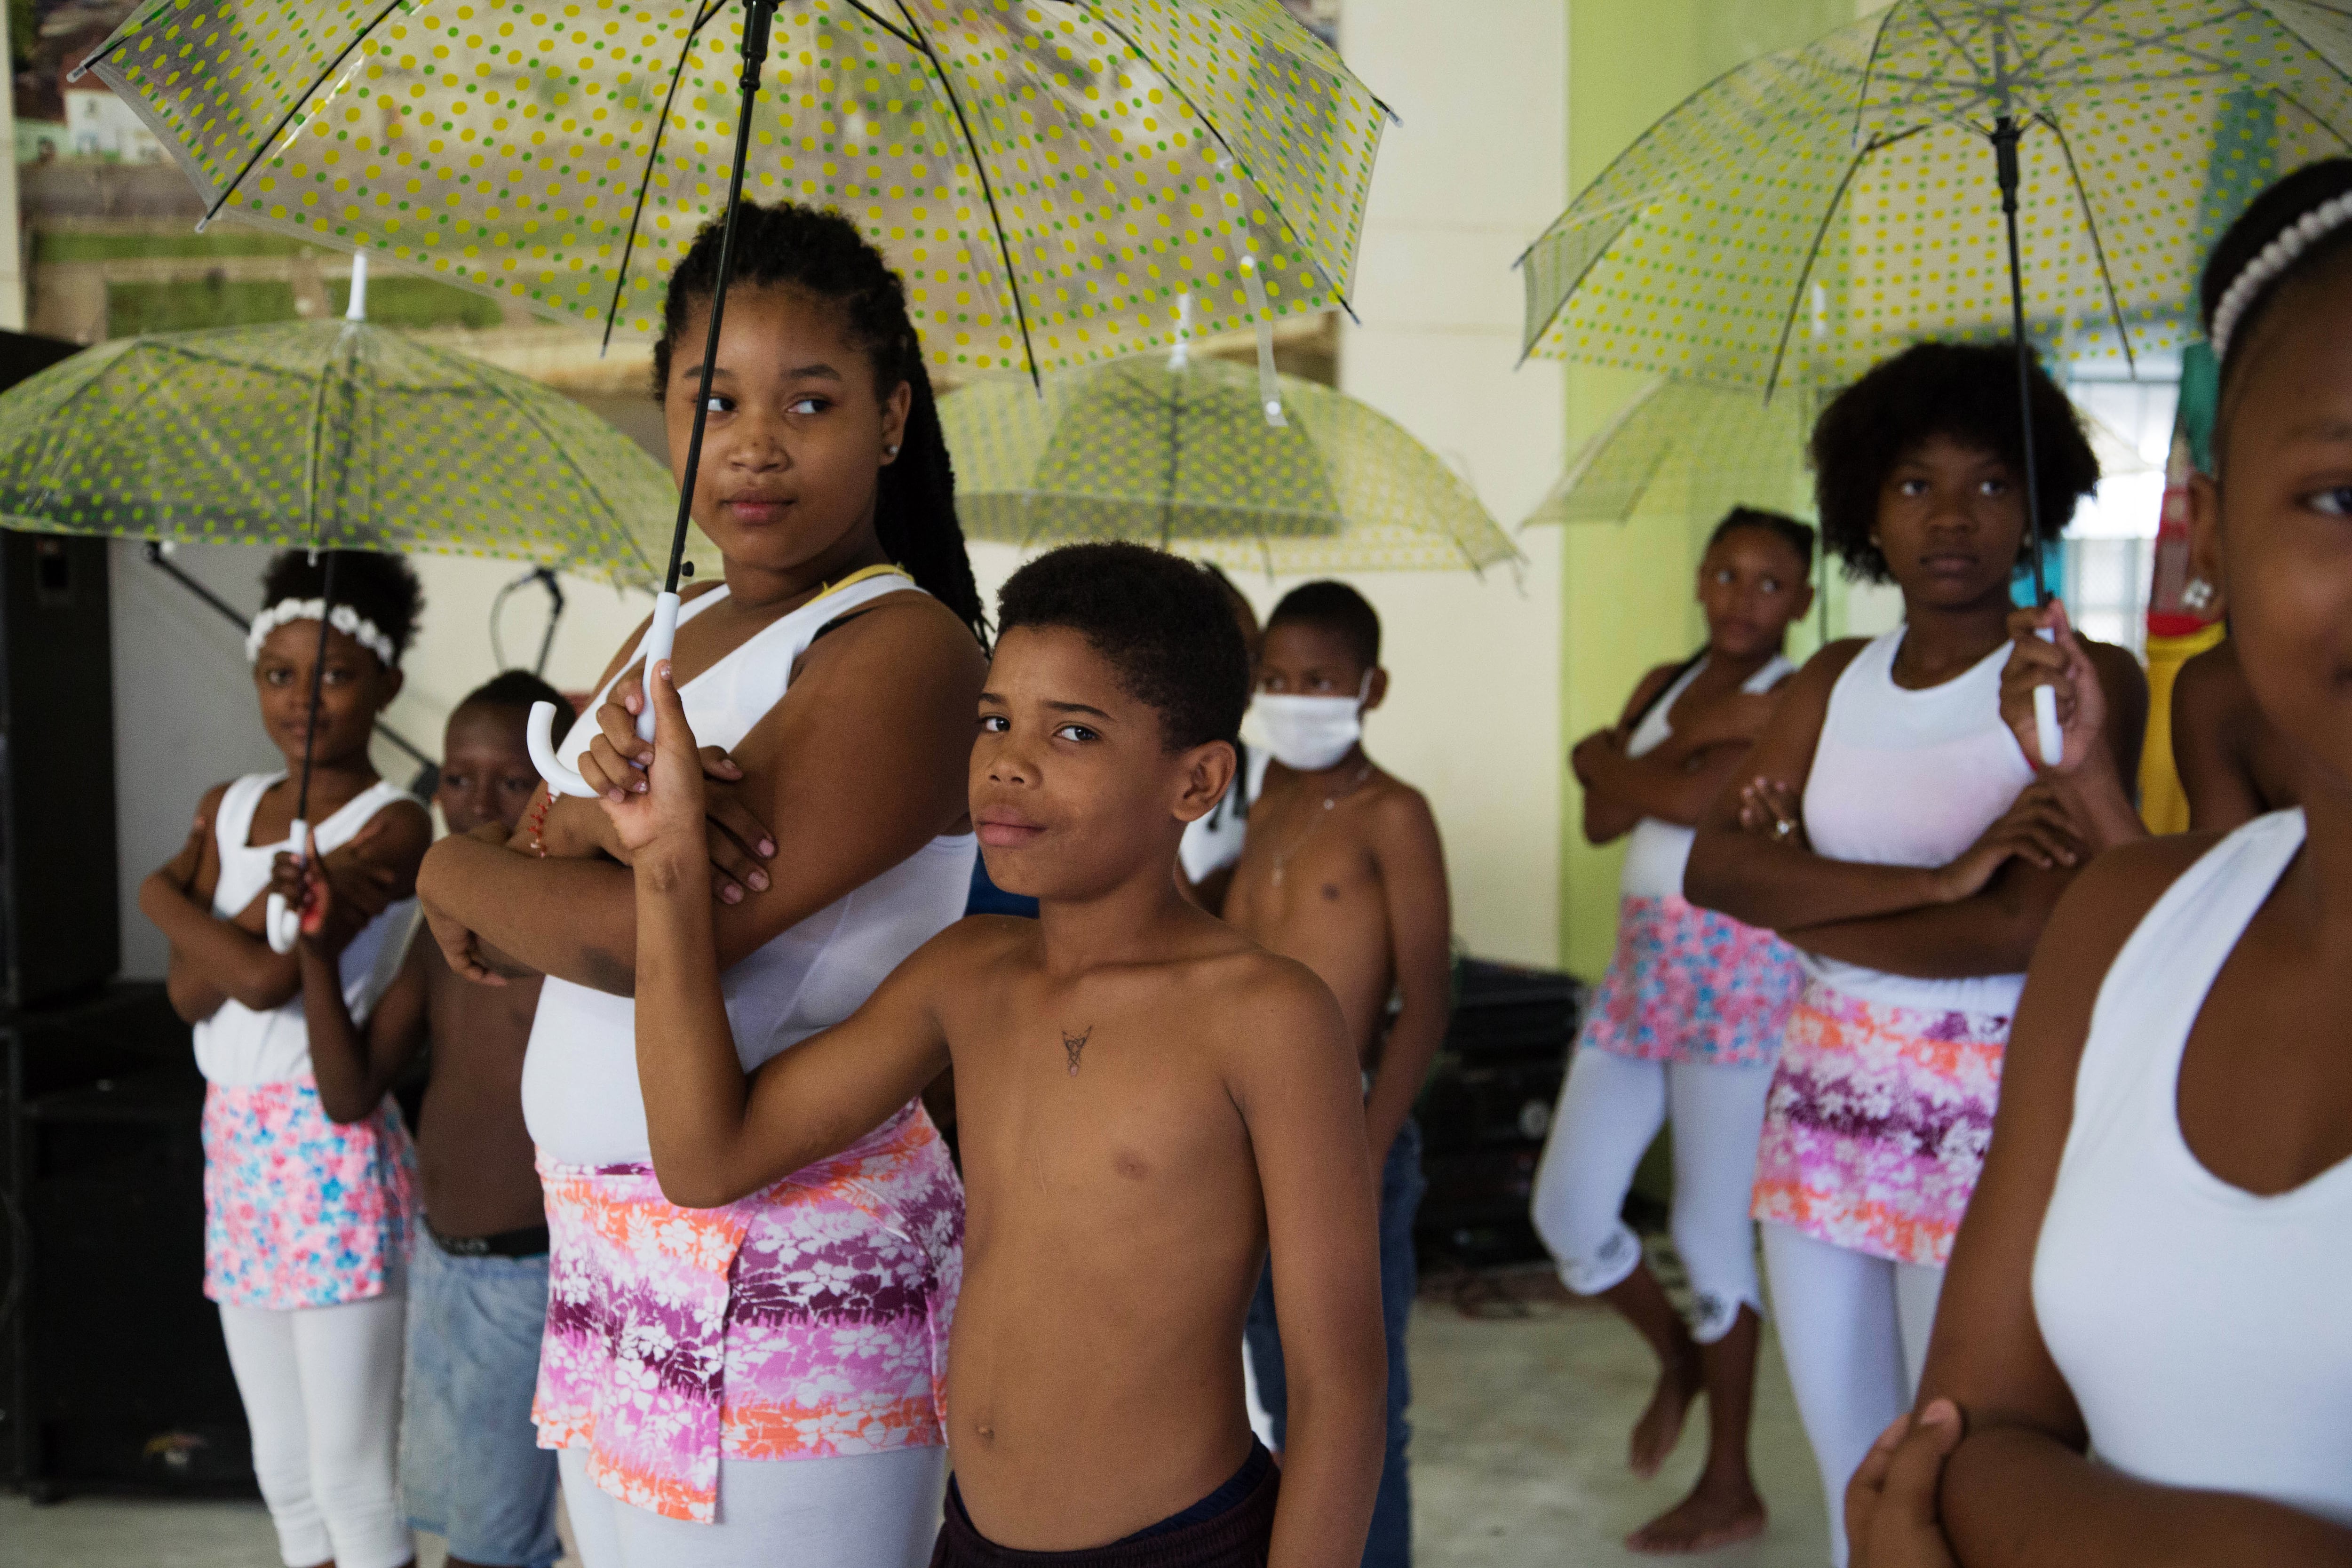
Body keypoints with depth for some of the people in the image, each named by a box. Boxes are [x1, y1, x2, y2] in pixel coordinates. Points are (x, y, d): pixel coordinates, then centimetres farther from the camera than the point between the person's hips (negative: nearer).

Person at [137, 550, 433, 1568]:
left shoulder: (393, 825, -10)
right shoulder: (230, 808, 11)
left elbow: (268, 977, -20)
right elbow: (190, 994, 0)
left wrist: (165, 895, -3)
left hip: (335, 1157, -7)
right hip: (236, 1148, 7)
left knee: (350, 1481, -2)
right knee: (283, 1471, 16)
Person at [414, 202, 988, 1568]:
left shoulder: (906, 650, -15)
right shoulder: (673, 634, 13)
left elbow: (653, 938, -22)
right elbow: (484, 908, 5)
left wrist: (460, 870, -3)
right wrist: (594, 822, -17)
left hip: (788, 1271, -8)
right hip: (612, 1252, 8)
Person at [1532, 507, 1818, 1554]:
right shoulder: (1665, 685, 13)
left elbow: (1692, 797, -20)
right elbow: (1602, 821, 1)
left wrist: (1607, 760, -2)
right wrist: (1694, 737, -10)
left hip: (1738, 978, -6)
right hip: (1641, 969, 7)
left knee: (1710, 1230, 1)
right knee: (1567, 1210, 4)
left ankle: (1730, 1489, 19)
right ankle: (1678, 1357, 34)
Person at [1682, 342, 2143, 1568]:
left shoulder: (2082, 679, -7)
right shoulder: (1833, 683, 8)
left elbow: (2024, 925, -20)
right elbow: (1711, 869, -7)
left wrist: (1794, 892, -9)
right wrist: (1937, 876, -19)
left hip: (1988, 1117, -5)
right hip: (1820, 1101, 5)